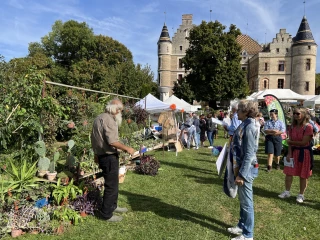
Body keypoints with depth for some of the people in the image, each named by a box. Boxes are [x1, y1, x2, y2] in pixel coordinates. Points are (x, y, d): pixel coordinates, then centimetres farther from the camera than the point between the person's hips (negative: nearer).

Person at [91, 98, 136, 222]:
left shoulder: (99, 118, 15)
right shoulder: (108, 119, -18)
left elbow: (94, 138, 21)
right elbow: (112, 141, -28)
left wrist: (96, 154, 28)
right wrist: (126, 148, -18)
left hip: (101, 155, 11)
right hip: (109, 157, -11)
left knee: (113, 183, 22)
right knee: (111, 185, 0)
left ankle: (112, 206, 36)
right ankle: (106, 214, 11)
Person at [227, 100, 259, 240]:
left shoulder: (249, 127, -20)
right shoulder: (244, 125, 8)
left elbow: (249, 154, -22)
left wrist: (241, 174, -21)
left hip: (246, 169, -9)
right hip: (241, 167, 9)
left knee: (246, 202, 4)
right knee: (242, 200, 21)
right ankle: (242, 225, 37)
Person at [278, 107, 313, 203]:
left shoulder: (308, 127, -15)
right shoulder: (292, 127, 3)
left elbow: (304, 142, -18)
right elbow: (290, 141, 2)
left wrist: (290, 141, -7)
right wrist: (289, 153, -7)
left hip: (304, 152, -5)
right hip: (294, 151, 5)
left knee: (303, 175, 7)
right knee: (289, 173, 6)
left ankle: (301, 195, 21)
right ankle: (287, 192, 22)